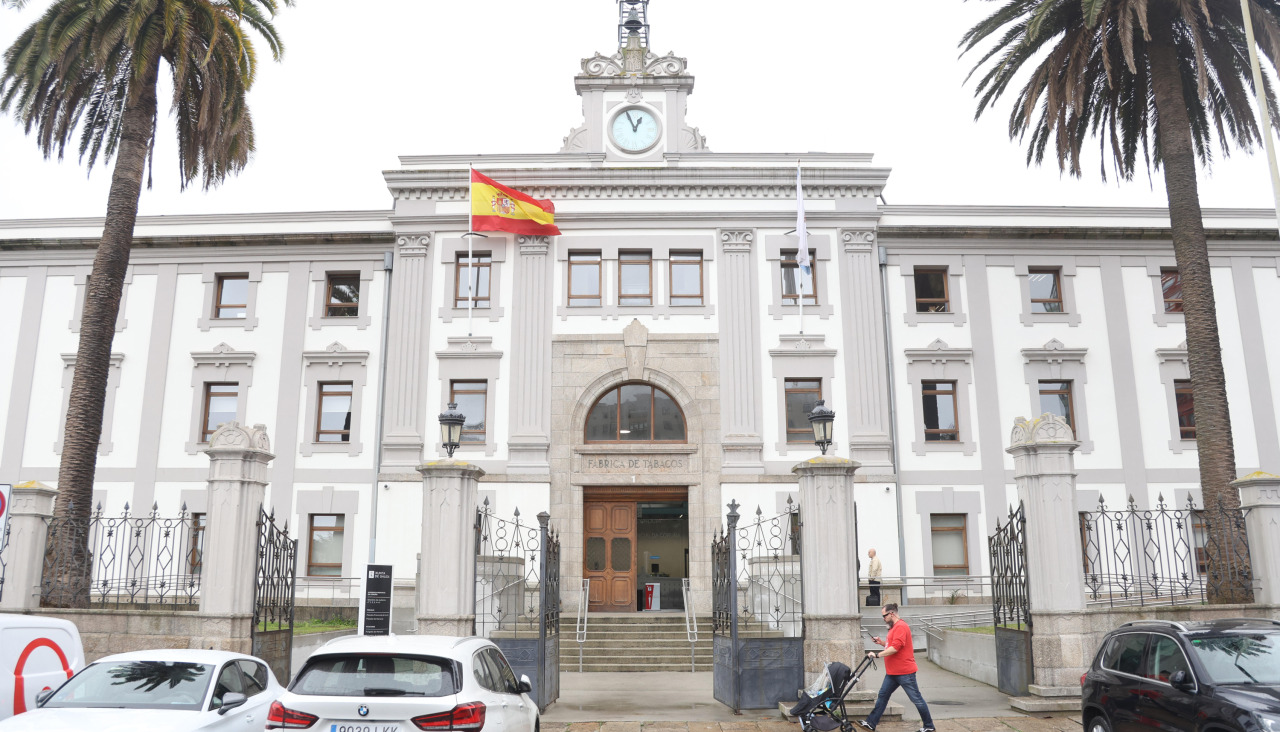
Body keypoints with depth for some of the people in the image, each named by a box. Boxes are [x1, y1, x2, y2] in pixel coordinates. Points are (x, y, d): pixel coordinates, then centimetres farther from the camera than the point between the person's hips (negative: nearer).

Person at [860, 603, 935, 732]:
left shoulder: (901, 626, -18)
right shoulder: (894, 627, 16)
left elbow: (895, 648, -25)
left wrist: (877, 654, -22)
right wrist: (881, 642, 5)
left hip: (904, 672, -10)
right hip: (893, 672, 10)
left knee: (916, 699, 1)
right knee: (882, 696, 8)